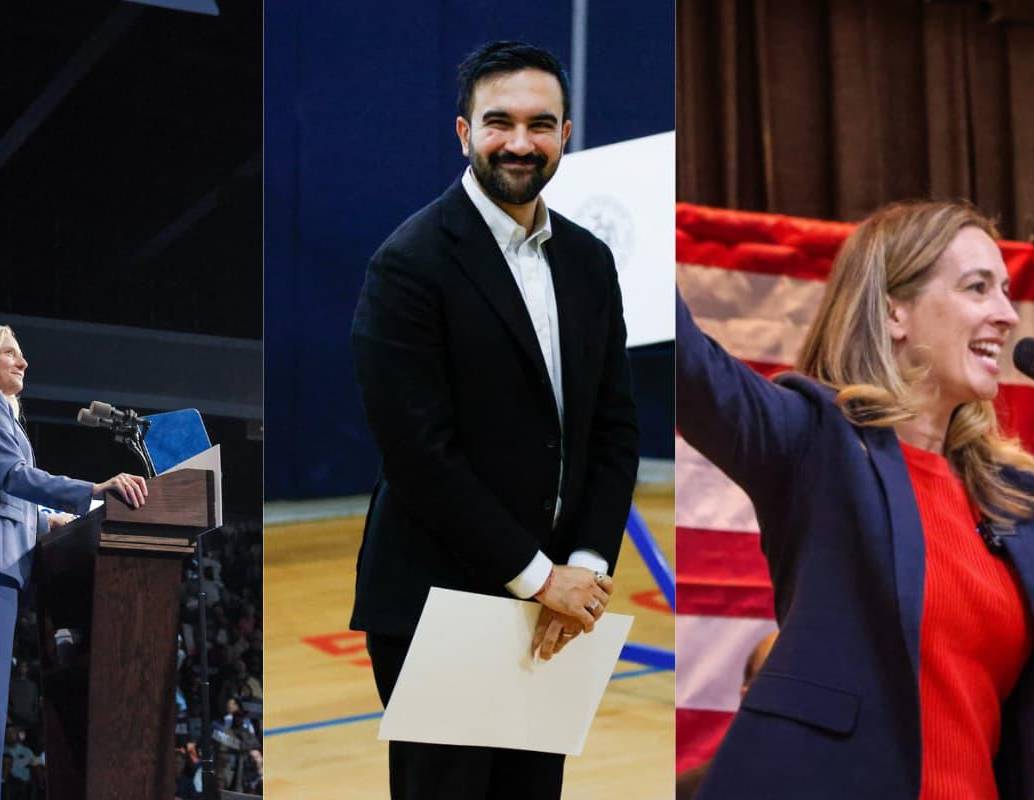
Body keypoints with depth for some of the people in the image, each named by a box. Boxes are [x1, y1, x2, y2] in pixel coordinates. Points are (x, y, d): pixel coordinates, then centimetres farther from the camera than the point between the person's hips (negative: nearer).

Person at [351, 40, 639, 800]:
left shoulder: (589, 260, 9)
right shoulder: (410, 262, -12)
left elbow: (616, 425, 8)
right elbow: (419, 451, -16)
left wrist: (587, 566, -6)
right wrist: (536, 574, -14)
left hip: (556, 600, 6)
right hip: (436, 605, -6)